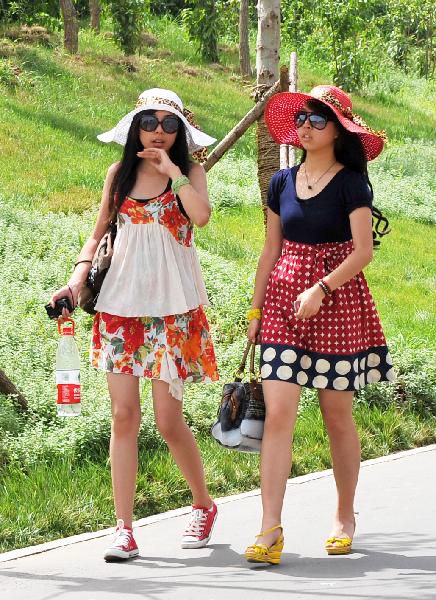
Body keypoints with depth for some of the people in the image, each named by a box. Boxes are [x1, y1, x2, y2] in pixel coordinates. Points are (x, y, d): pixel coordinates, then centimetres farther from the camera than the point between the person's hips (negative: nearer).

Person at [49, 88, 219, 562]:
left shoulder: (189, 172, 3)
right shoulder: (119, 174, 11)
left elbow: (201, 215, -18)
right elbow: (98, 233, 17)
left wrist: (171, 168, -13)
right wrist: (77, 277, 4)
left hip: (172, 306, -3)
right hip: (121, 304, 3)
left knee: (168, 420, -4)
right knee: (123, 415, -3)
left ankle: (203, 505, 20)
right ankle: (124, 528, -2)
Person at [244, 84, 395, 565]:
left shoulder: (350, 183, -5)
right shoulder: (282, 183, 8)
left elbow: (363, 251, -11)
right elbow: (271, 251, 13)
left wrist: (321, 289, -21)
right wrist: (255, 309, 10)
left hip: (336, 301, -3)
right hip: (284, 302, 3)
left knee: (337, 415, 6)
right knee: (277, 414, -8)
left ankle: (345, 518, 23)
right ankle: (270, 529, -11)